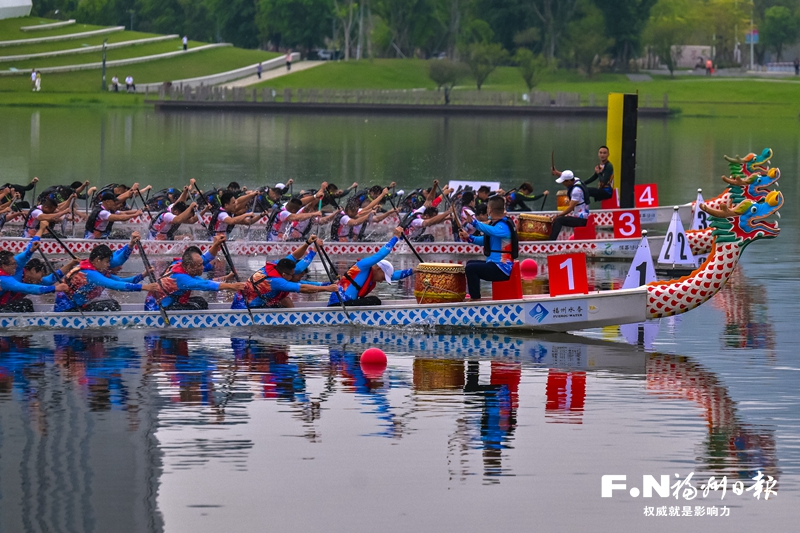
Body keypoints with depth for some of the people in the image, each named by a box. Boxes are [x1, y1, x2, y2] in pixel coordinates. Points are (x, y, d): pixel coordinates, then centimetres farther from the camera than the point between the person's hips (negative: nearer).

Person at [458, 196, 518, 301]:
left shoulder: (503, 226, -20)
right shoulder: (497, 223, 14)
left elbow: (493, 231, -44)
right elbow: (485, 240, 21)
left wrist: (474, 222, -50)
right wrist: (469, 238, 7)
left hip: (502, 269, -12)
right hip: (496, 265, 12)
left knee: (471, 268, -26)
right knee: (470, 264, 29)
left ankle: (475, 298, -22)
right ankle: (472, 295, 35)